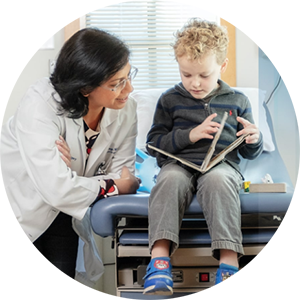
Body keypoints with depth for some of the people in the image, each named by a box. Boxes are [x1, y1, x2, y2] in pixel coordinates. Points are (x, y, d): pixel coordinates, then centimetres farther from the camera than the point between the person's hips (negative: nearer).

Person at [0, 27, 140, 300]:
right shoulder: (41, 105, -29)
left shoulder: (125, 109, -10)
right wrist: (113, 186, -20)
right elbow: (58, 191, -36)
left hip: (61, 219, 5)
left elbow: (124, 177, -12)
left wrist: (74, 169, -30)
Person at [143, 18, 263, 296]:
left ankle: (228, 260, -45)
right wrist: (189, 135, -5)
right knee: (170, 179, -36)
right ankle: (160, 257, -44)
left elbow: (249, 153, 20)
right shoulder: (170, 100, 13)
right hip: (179, 164, 1)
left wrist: (254, 140, -5)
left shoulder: (236, 101, 16)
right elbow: (153, 144, 9)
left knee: (218, 179, -37)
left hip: (222, 165, 0)